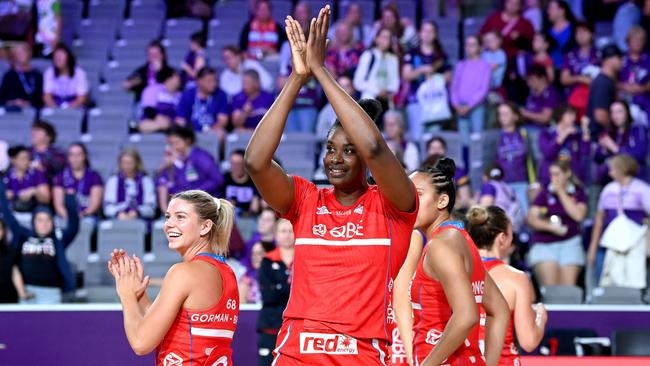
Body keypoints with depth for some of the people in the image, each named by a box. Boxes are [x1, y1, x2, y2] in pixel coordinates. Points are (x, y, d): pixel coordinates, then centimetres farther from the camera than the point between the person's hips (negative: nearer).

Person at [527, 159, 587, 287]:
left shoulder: (578, 193, 8)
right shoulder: (545, 193, 6)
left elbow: (578, 215, -8)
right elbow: (531, 218, -1)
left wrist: (561, 192, -5)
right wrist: (550, 227, -18)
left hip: (570, 243, 1)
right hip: (544, 244, -1)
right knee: (550, 287, -16)